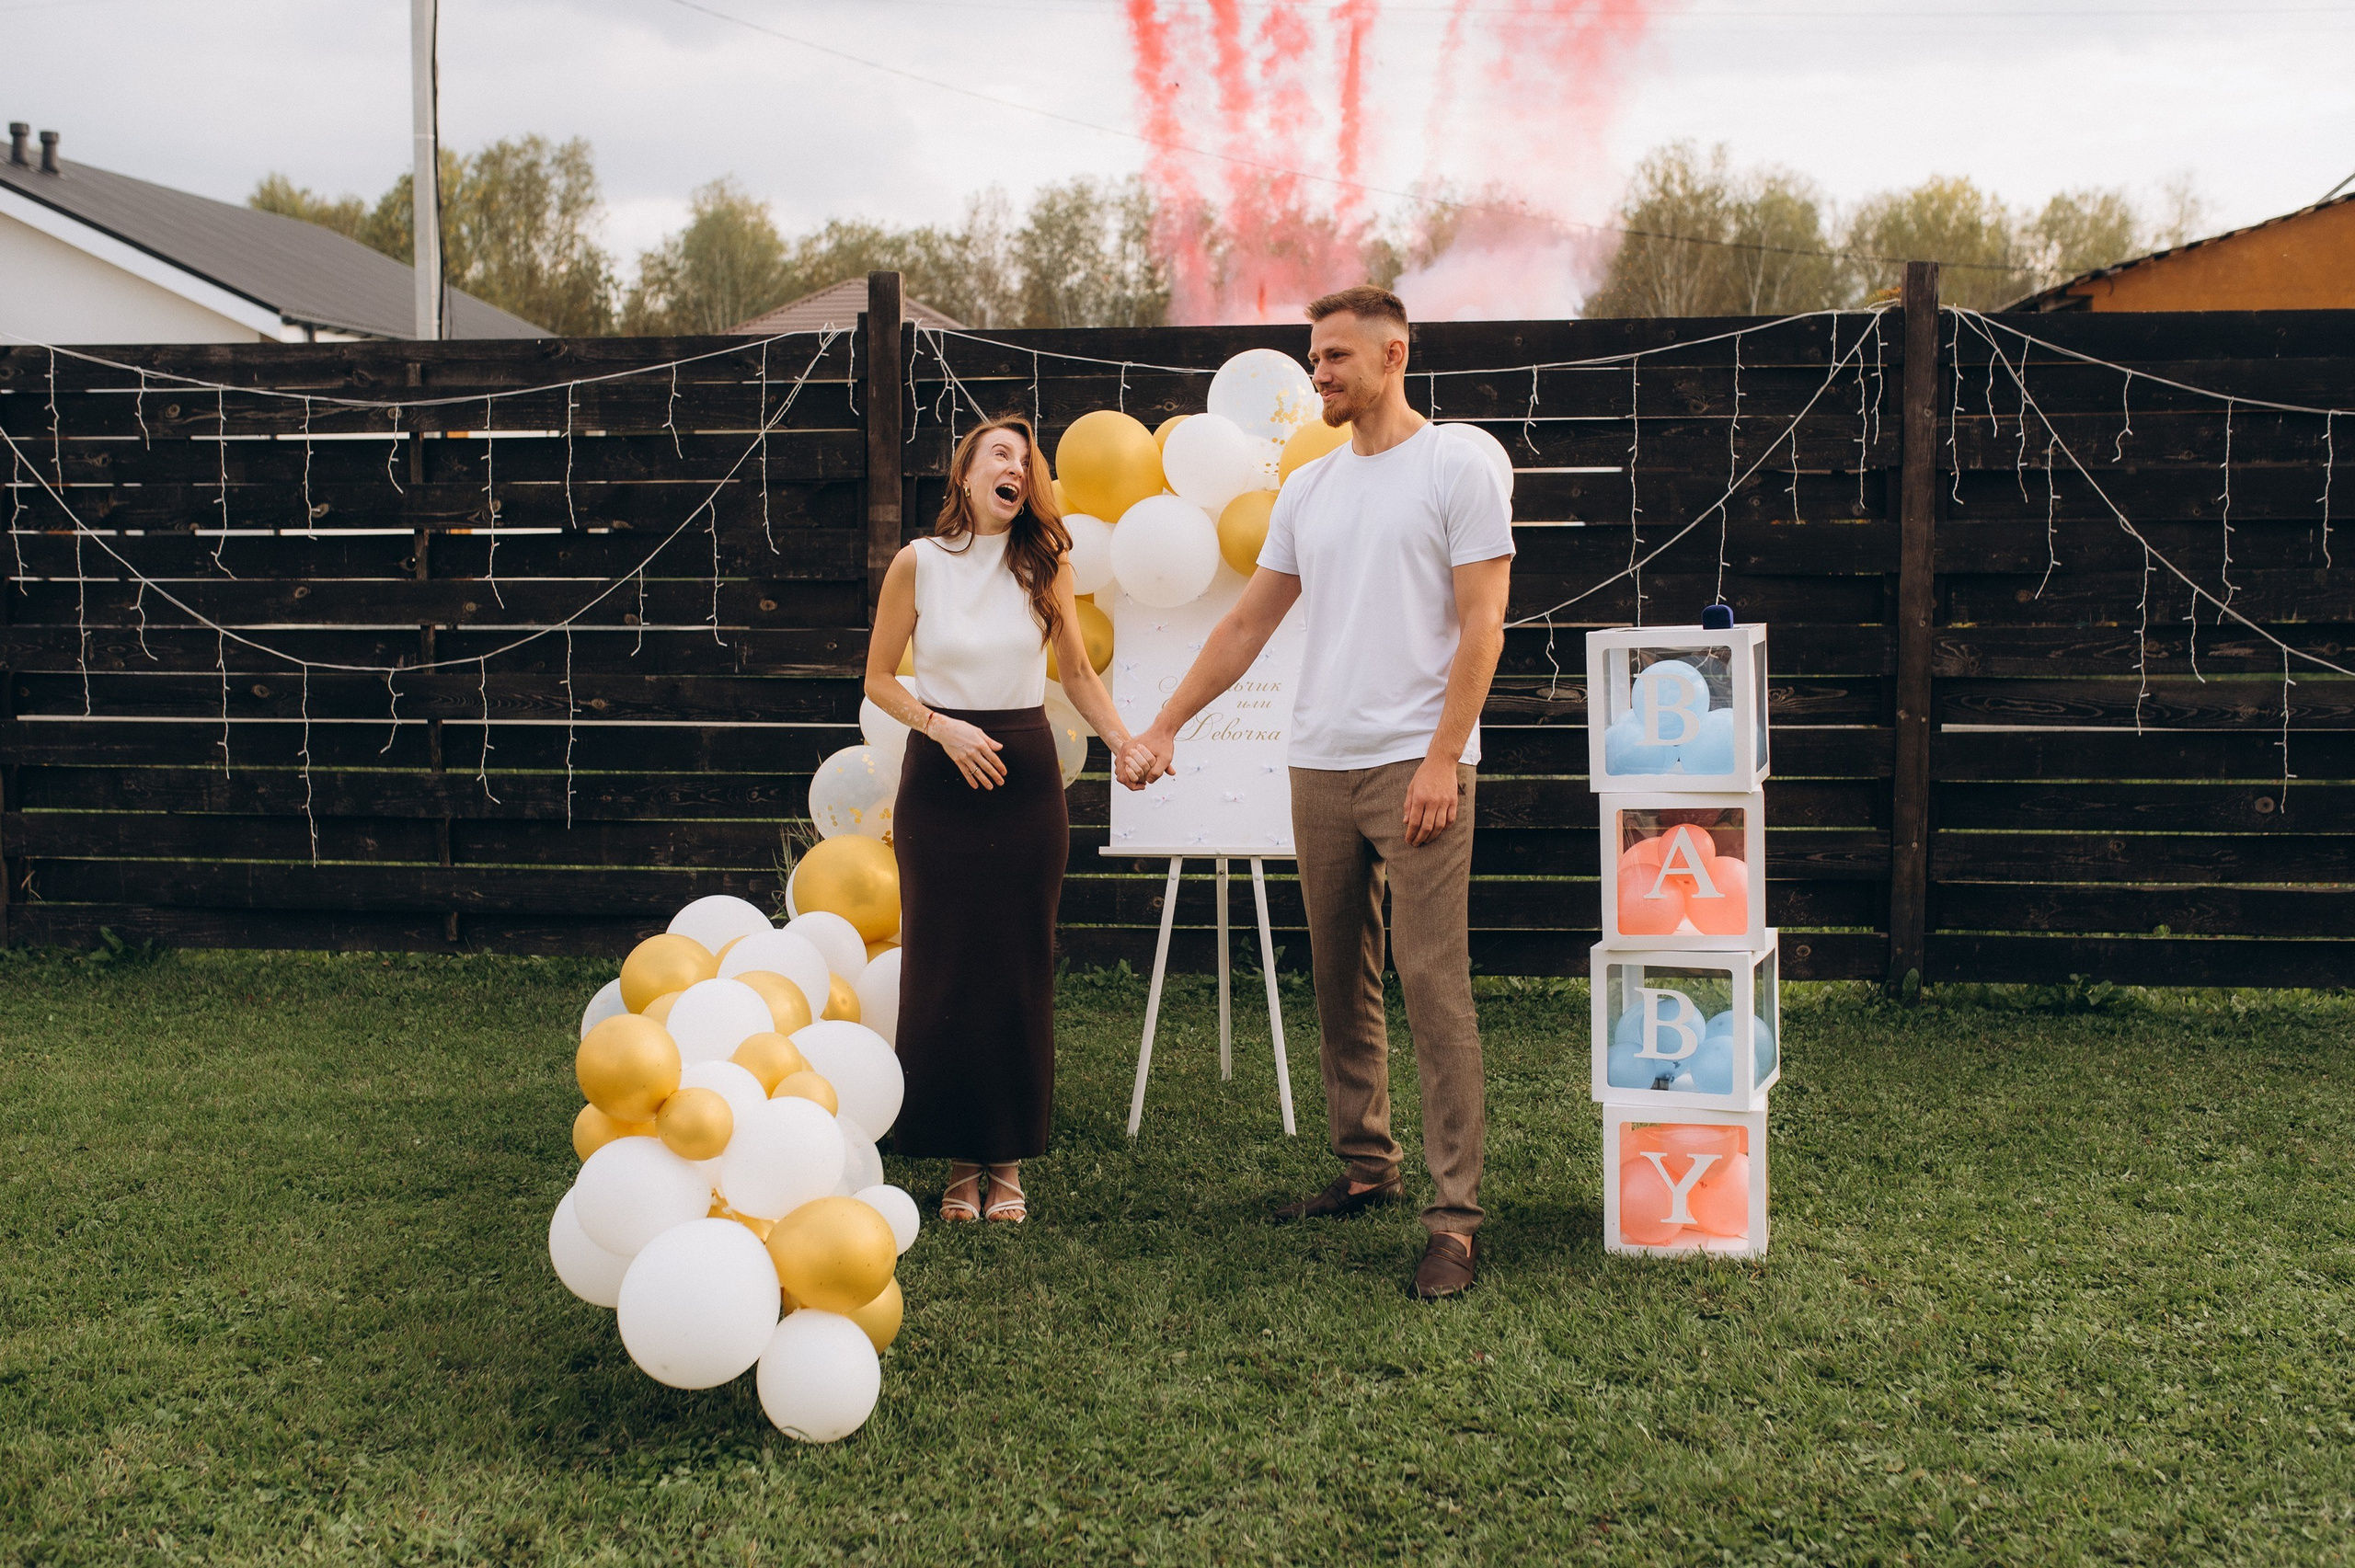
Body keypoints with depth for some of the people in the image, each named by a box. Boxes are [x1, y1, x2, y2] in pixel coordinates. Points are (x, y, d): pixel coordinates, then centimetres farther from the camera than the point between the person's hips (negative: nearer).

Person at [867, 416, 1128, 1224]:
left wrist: (1127, 744, -4)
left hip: (1026, 775, 1)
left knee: (1019, 969, 3)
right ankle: (959, 1160, 12)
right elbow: (879, 679, 4)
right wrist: (943, 727, -11)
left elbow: (1077, 674, 10)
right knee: (941, 968, 1)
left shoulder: (1044, 564, 4)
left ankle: (1010, 1161, 13)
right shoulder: (917, 564, -2)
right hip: (939, 779, -1)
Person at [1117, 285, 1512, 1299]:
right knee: (1340, 980, 12)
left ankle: (1454, 1214, -6)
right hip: (1320, 767, 7)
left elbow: (1481, 625, -9)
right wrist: (1164, 727, 12)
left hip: (1417, 765, -7)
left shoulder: (1455, 469, -3)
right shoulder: (1308, 491, 16)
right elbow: (1248, 623, 18)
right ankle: (1365, 1169, 25)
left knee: (1433, 985, -9)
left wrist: (1441, 758, -17)